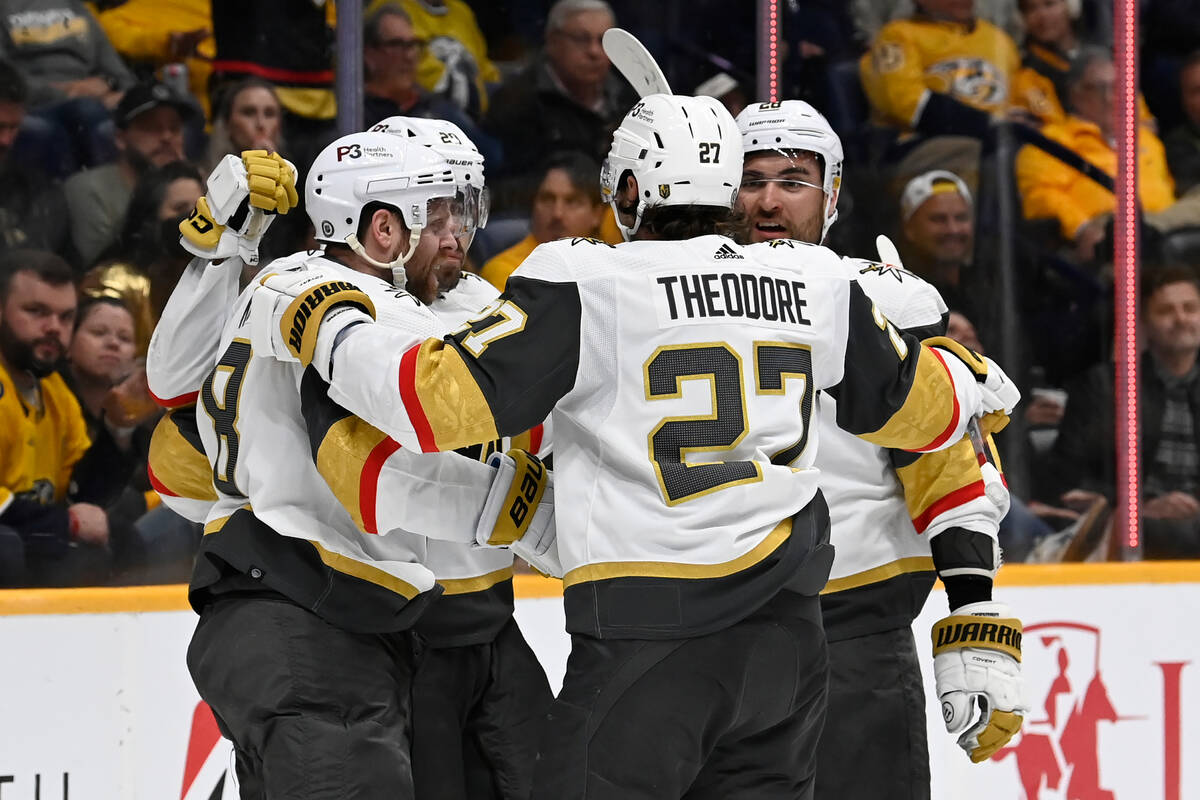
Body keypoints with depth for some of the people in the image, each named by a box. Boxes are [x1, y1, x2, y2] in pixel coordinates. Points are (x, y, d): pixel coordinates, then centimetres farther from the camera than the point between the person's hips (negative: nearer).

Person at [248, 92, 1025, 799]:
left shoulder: (582, 284, -8)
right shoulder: (814, 281, 8)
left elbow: (445, 400, -12)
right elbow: (912, 404, 21)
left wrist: (317, 328, 1)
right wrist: (966, 382, 45)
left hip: (652, 635, -5)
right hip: (785, 633, 5)